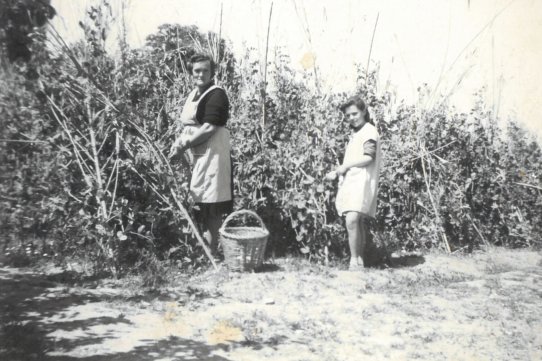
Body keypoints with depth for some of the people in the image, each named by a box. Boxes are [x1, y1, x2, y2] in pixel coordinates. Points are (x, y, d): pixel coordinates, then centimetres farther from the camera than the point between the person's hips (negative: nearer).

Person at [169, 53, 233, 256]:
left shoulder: (216, 95, -9)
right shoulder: (193, 95, 17)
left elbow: (209, 128, -18)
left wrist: (184, 144, -14)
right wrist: (179, 143, 0)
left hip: (212, 155, -8)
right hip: (195, 156, 9)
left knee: (211, 210, -6)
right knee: (200, 207, 13)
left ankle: (212, 253, 2)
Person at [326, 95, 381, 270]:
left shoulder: (369, 131, -3)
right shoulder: (356, 134, 25)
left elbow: (368, 157, -14)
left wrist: (345, 165, -9)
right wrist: (337, 172, 18)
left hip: (361, 181, -9)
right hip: (350, 182, 9)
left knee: (352, 220, -22)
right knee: (359, 223, 9)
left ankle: (355, 261, -18)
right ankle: (359, 262, 13)